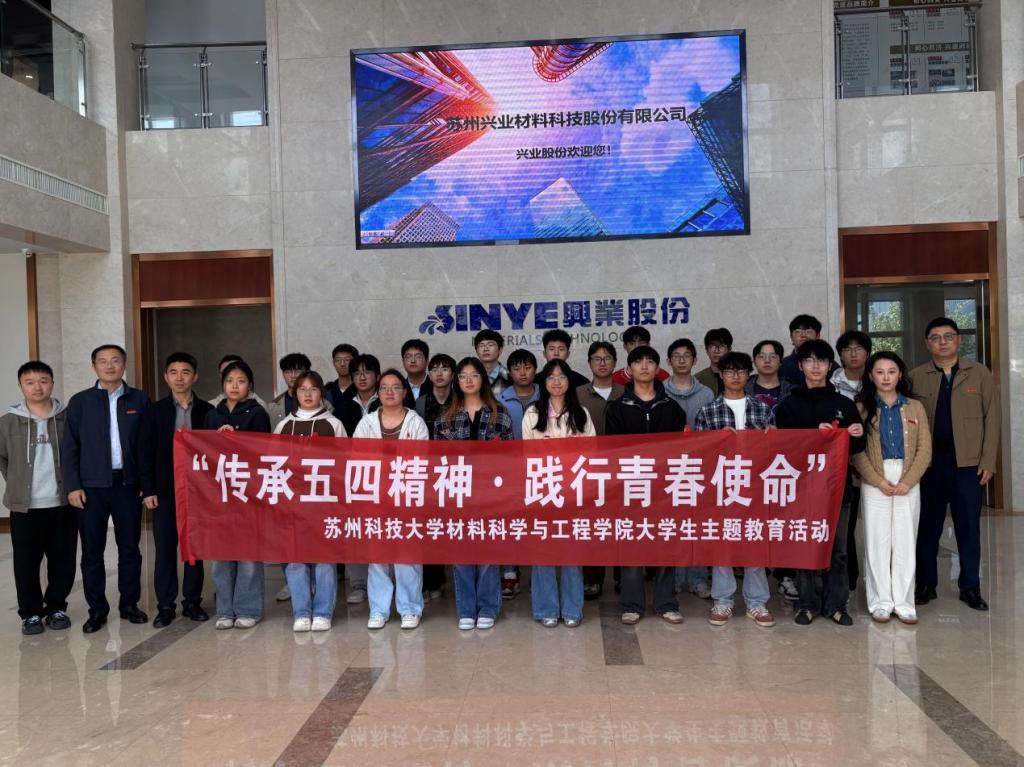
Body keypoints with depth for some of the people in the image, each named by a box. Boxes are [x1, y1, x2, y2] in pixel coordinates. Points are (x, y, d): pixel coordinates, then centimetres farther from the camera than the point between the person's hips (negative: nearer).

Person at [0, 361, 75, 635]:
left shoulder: (68, 418, -1)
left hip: (63, 504, 0)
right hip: (25, 507, 0)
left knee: (63, 561, 7)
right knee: (26, 563, 5)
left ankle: (57, 608, 23)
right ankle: (31, 613, 20)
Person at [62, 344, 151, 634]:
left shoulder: (140, 400, 5)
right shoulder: (80, 402, 4)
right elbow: (69, 447, 3)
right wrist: (72, 486, -4)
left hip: (128, 484, 0)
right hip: (92, 487, 0)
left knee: (130, 548, 8)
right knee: (92, 551, 5)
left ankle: (129, 604, 20)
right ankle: (97, 609, 16)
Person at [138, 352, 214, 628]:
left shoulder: (207, 411, 3)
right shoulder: (154, 412, 4)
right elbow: (145, 453, 2)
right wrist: (148, 490, -5)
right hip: (164, 491, 0)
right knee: (164, 549, 4)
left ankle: (192, 601, 18)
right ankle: (165, 605, 14)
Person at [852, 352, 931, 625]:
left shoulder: (915, 407, 7)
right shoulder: (862, 408, 2)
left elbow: (924, 450, 1)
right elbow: (856, 451, -4)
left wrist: (907, 482, -10)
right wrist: (879, 481, -13)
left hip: (908, 482, 1)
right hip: (874, 483, -1)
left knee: (905, 541, 4)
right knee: (877, 541, 2)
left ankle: (903, 602, 12)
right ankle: (880, 602, 9)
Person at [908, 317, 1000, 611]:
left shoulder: (979, 373, 5)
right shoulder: (915, 376, 4)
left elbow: (991, 417, 2)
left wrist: (988, 461, -4)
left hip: (968, 462, 0)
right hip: (929, 462, 0)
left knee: (969, 526, 6)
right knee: (928, 526, 7)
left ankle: (970, 587, 17)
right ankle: (926, 585, 18)